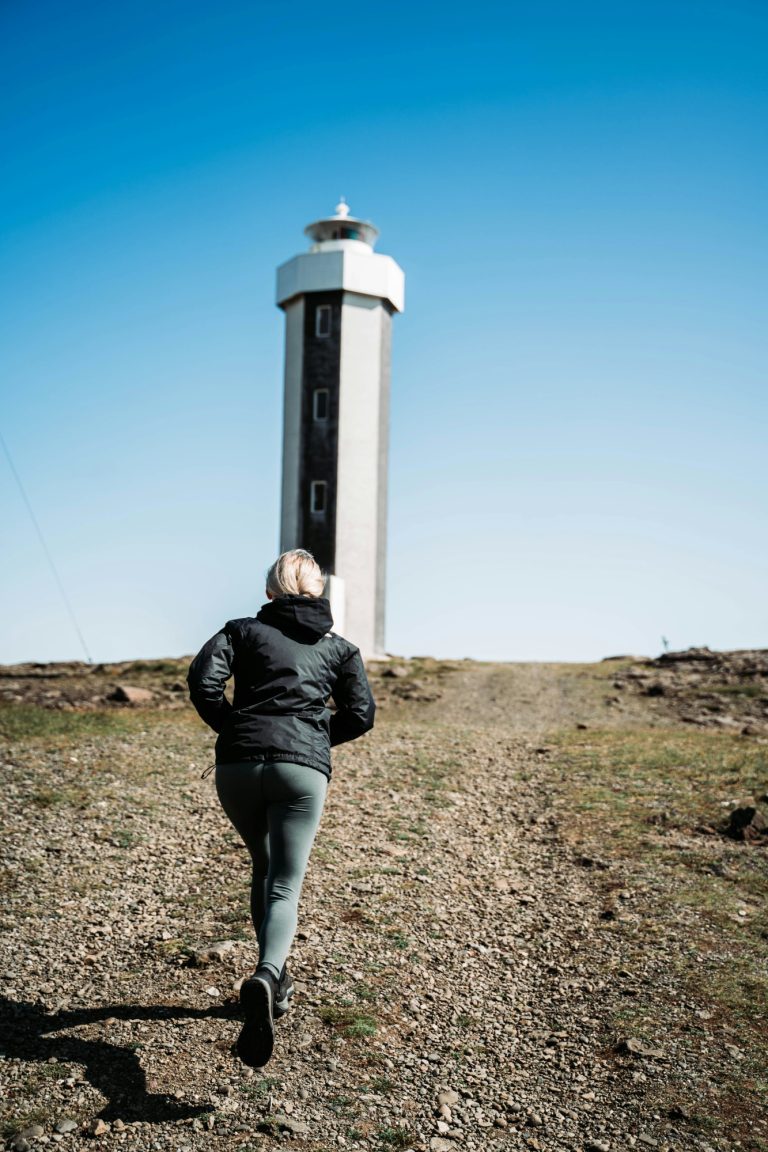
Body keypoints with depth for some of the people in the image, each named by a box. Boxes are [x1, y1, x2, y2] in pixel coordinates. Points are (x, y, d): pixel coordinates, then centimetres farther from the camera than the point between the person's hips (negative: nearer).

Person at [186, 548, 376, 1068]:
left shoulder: (244, 629, 15)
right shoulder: (339, 647, 18)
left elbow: (202, 678, -1)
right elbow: (361, 715, 7)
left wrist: (232, 728, 10)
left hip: (237, 766, 1)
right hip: (302, 770, -1)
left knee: (264, 869, 24)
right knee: (284, 888, -3)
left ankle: (276, 979, 27)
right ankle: (266, 977, -32)